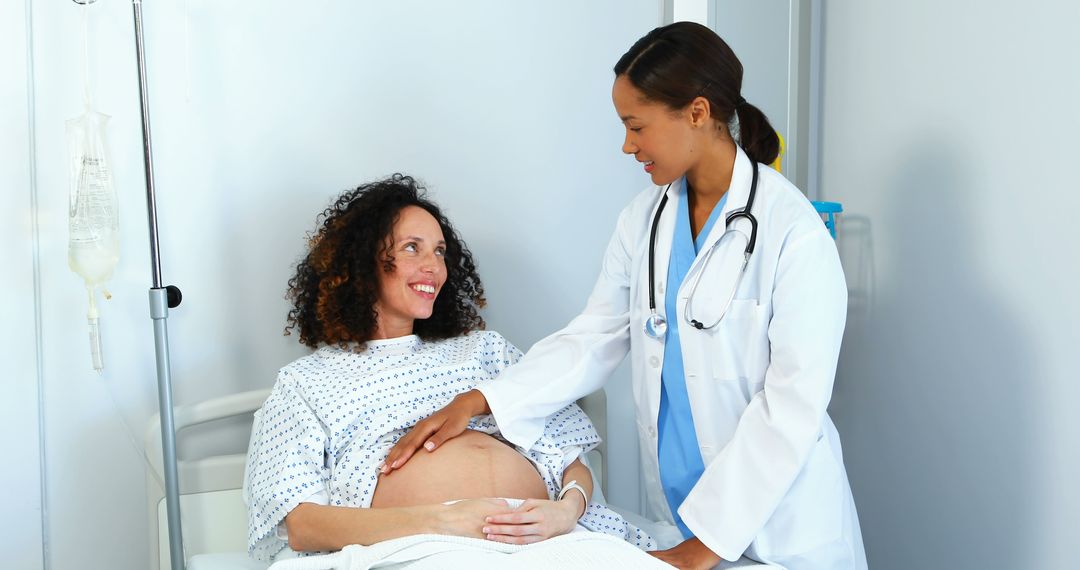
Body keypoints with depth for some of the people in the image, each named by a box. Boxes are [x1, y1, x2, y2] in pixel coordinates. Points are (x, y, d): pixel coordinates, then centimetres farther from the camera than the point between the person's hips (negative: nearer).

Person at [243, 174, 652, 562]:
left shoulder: (483, 349, 28)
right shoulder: (306, 382, 17)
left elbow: (568, 458, 17)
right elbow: (300, 526, 1)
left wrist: (568, 508, -8)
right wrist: (437, 521, -15)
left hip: (541, 537, 4)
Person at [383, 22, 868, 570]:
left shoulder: (793, 232, -17)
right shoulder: (644, 219, 1)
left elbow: (793, 403, -19)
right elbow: (592, 338, 3)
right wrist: (476, 401, -9)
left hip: (778, 520, -5)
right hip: (674, 505, 5)